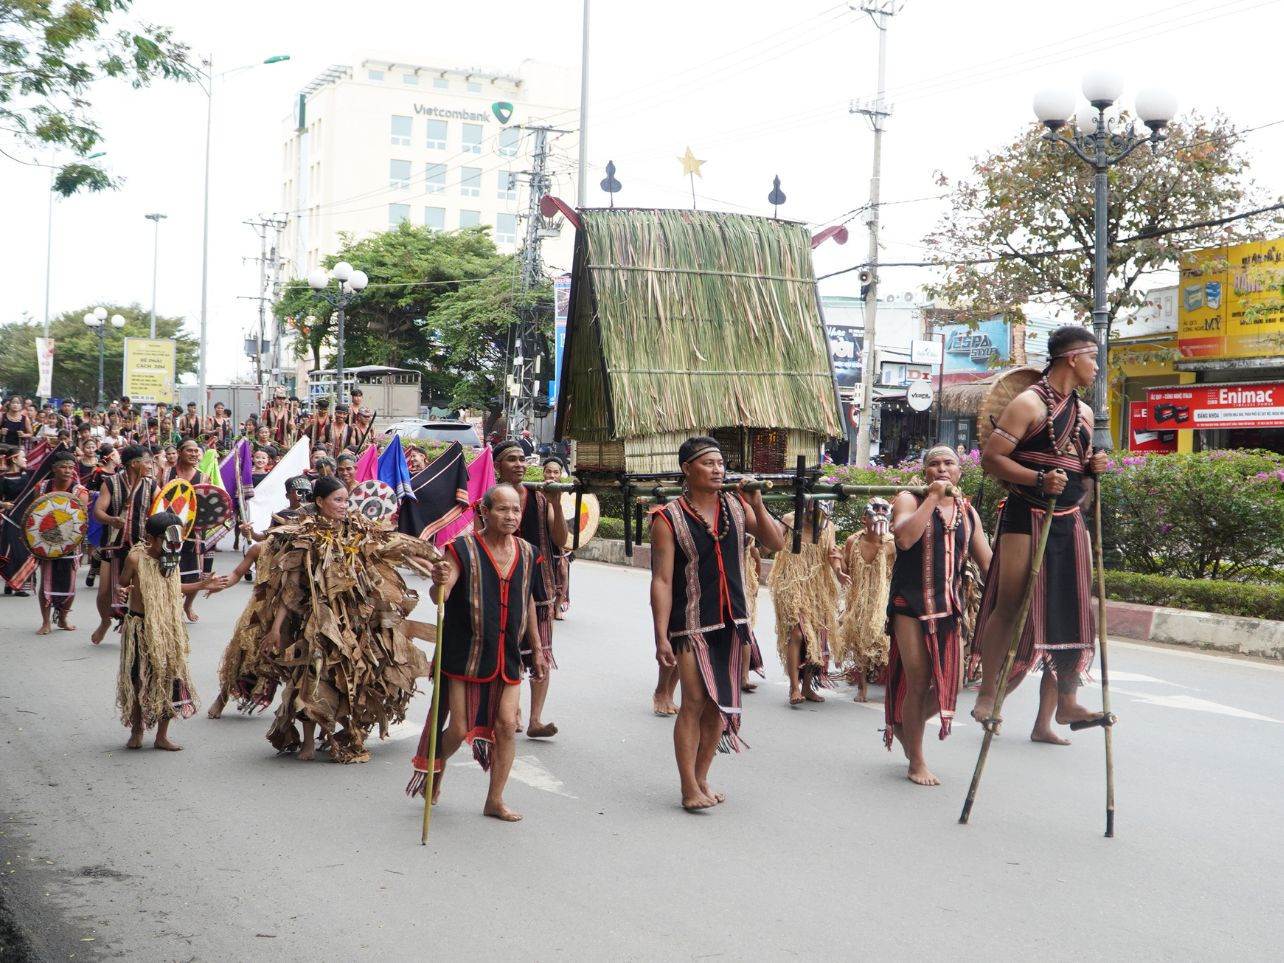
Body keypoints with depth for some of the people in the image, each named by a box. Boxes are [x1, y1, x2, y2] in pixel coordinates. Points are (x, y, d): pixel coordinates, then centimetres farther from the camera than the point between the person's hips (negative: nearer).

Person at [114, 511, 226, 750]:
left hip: (167, 630, 5)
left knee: (169, 679, 6)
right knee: (137, 680, 5)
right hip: (140, 628, -5)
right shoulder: (136, 558, -14)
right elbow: (122, 585, -7)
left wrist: (201, 585, 16)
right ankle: (136, 732, 24)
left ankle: (162, 735, 17)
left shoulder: (171, 560, 3)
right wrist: (120, 593, -29)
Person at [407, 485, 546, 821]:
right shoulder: (463, 549, -11)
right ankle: (436, 769, 34)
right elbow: (440, 597, -20)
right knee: (458, 730, 2)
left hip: (506, 657, 4)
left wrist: (536, 649, 20)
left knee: (507, 724, -2)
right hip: (465, 656, -4)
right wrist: (440, 582, -44)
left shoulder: (526, 554, 5)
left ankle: (495, 799, 12)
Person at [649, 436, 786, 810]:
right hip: (691, 624, -5)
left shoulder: (736, 506, 3)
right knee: (694, 702, -6)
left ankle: (701, 778, 23)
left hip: (732, 621, 5)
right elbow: (662, 580, -11)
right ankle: (689, 788, 2)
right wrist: (661, 636, -15)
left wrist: (757, 505, -11)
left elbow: (776, 543, 3)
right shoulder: (669, 519, -9)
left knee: (720, 702, 10)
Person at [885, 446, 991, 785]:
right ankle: (916, 762, 8)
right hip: (911, 602, -5)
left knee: (946, 685, 4)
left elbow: (987, 563, 13)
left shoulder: (968, 512, 13)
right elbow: (904, 538, -22)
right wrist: (932, 498, -17)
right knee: (918, 681, -6)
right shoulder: (909, 500, -1)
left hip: (949, 605, 5)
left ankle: (904, 726, 34)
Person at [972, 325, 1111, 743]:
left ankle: (1064, 702, 11)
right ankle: (987, 693, 3)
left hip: (1069, 523, 7)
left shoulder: (1084, 413, 16)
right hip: (1027, 517, -7)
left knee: (1067, 613, 5)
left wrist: (1093, 469, 4)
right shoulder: (1029, 404, -7)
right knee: (1009, 606, -7)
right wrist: (1039, 479, -24)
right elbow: (991, 458, -13)